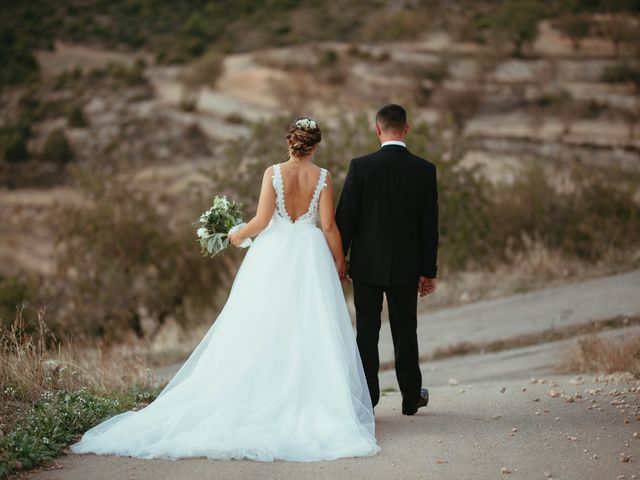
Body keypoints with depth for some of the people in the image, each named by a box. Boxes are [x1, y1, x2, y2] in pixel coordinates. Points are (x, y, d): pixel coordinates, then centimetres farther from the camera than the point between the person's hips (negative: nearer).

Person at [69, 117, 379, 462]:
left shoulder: (273, 172, -3)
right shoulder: (322, 177, -2)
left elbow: (262, 220, -9)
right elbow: (328, 225, -5)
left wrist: (238, 236, 9)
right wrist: (339, 261, 6)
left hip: (273, 255, 0)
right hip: (311, 256, 0)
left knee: (262, 330, 6)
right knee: (309, 332, 2)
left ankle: (256, 398, 6)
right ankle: (310, 403, -2)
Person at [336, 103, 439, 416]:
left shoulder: (361, 167, -10)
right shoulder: (424, 170, -4)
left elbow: (345, 218, -7)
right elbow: (429, 225, -1)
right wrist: (428, 270, 7)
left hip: (367, 264, -1)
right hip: (406, 266, 2)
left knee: (367, 331, 5)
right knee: (405, 330, 12)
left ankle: (367, 398, 6)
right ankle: (411, 396, 20)